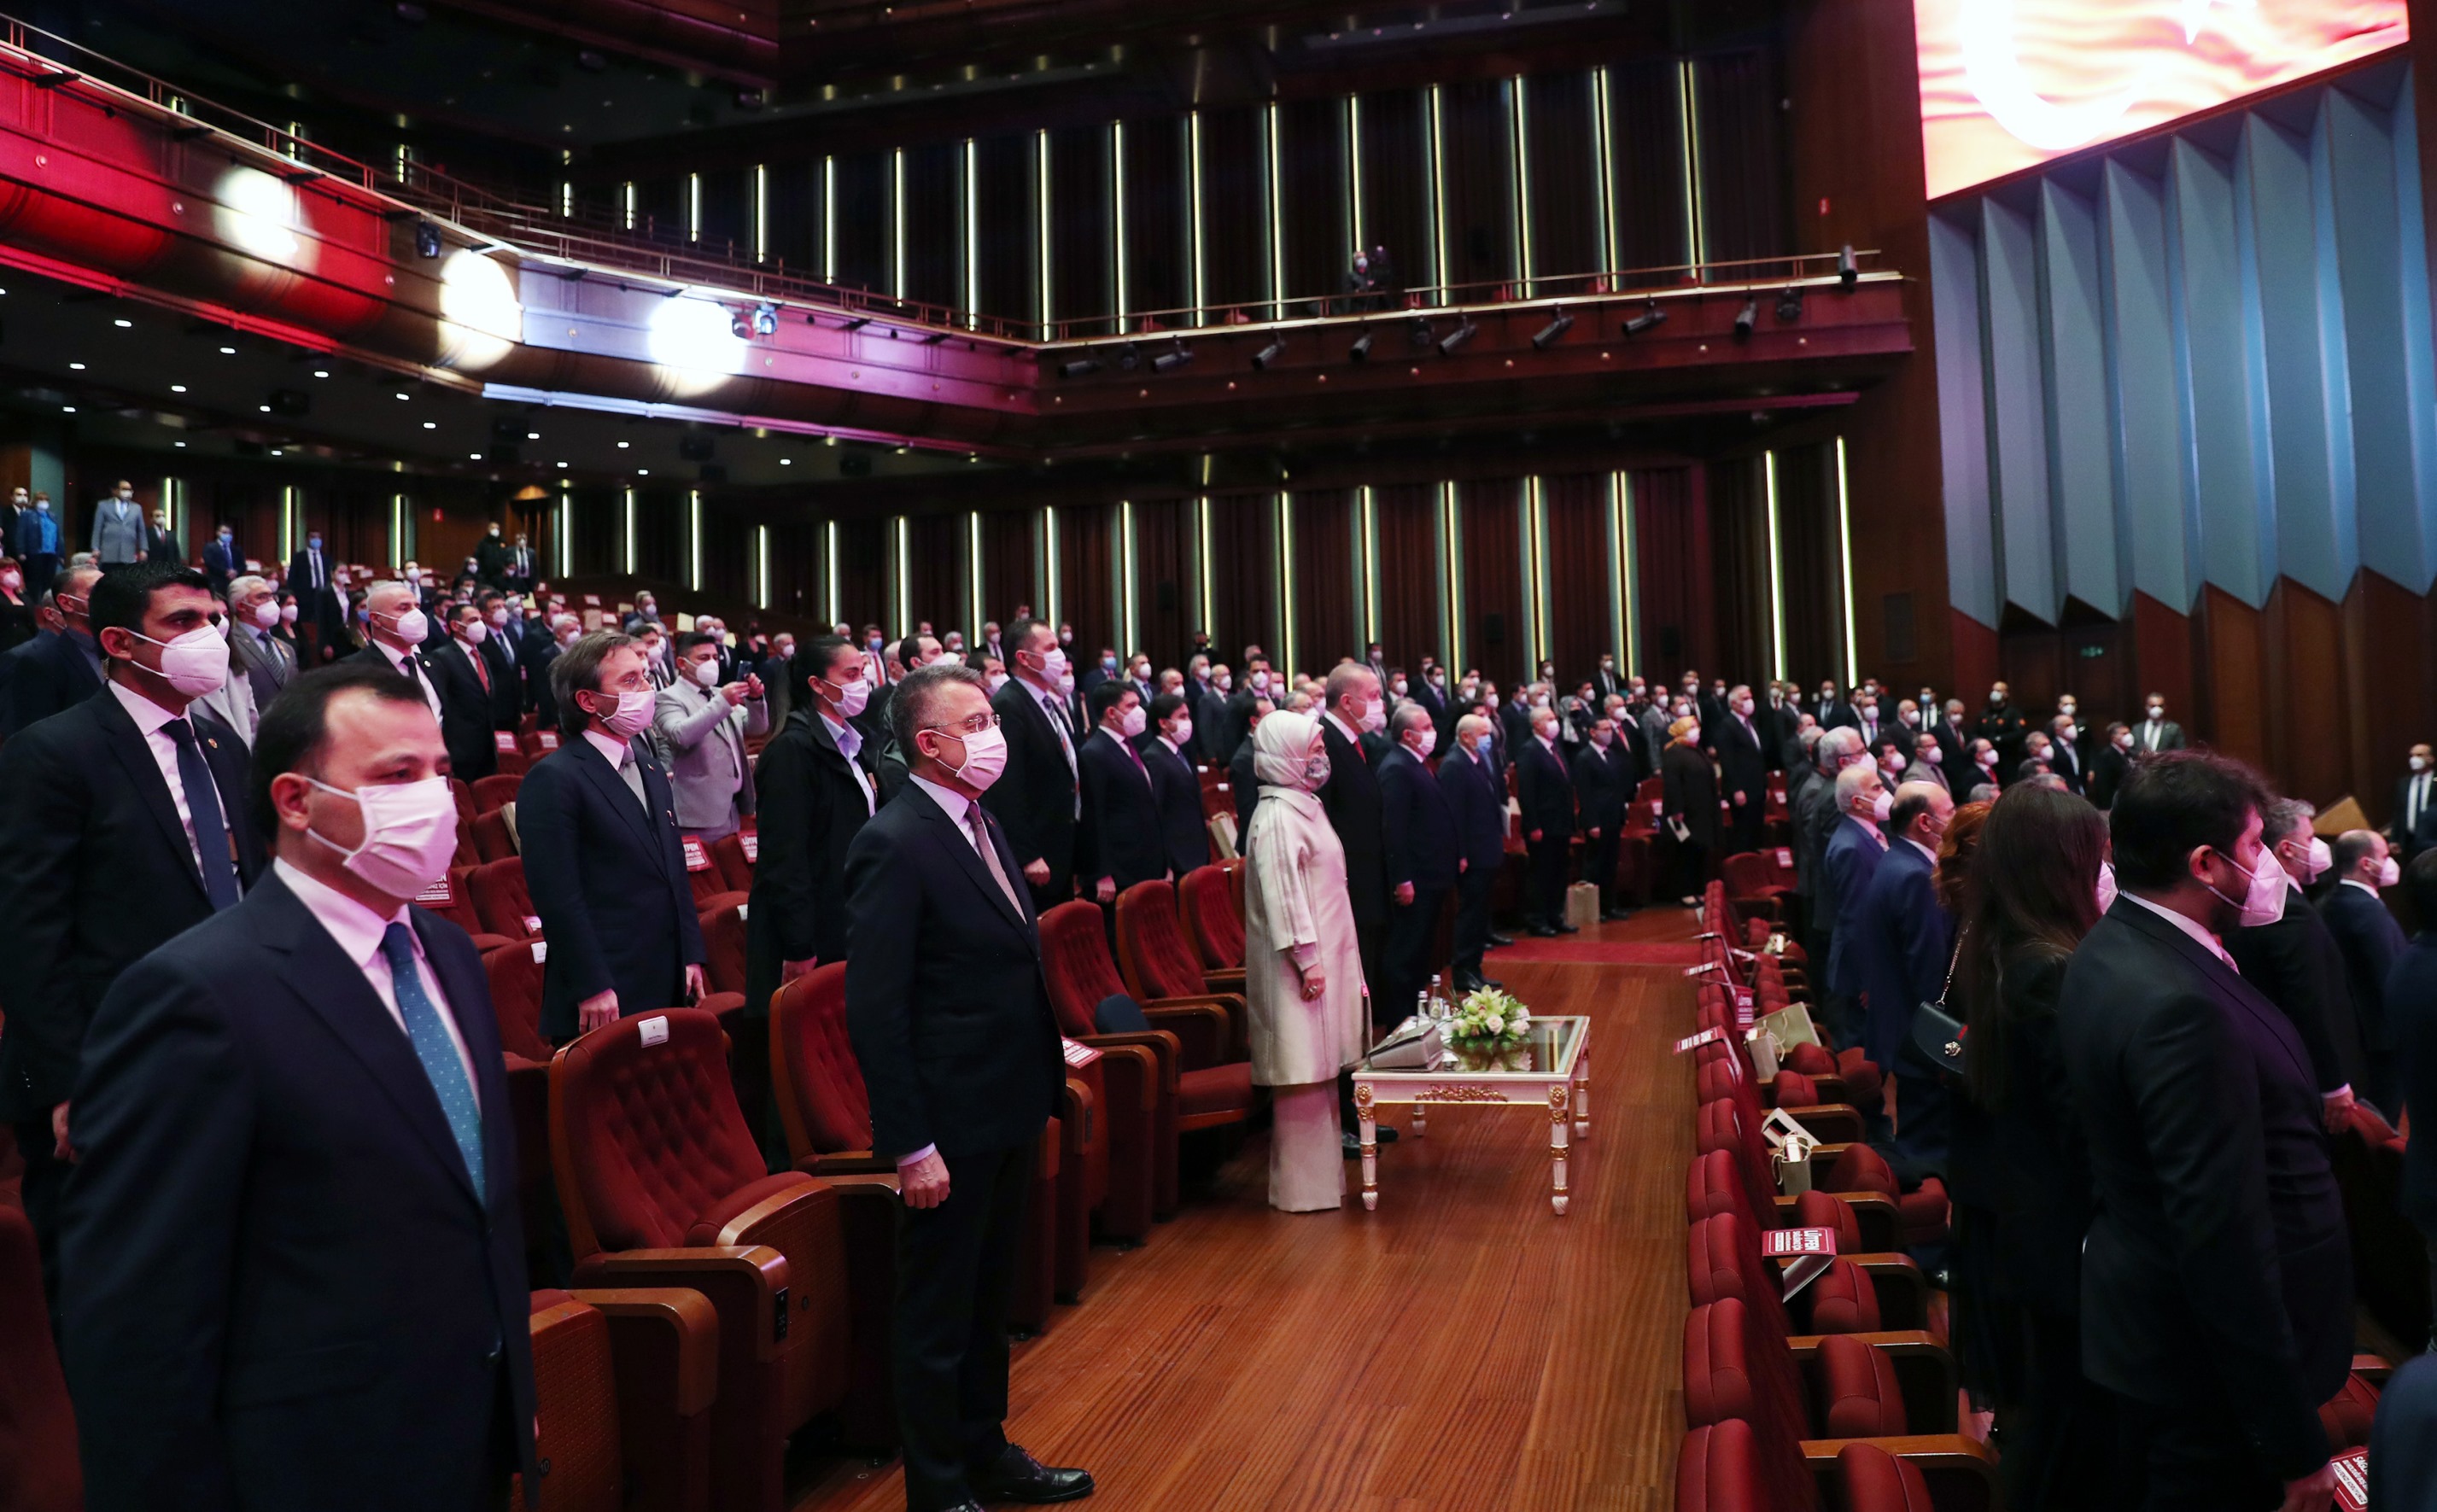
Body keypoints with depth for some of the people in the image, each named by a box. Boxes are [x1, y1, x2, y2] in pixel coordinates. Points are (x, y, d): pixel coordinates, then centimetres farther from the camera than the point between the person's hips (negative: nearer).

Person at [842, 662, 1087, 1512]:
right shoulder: (895, 844, -19)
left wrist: (1043, 1090, 14)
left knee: (989, 1298, 23)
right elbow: (875, 1011, -21)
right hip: (952, 1123, -9)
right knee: (938, 1315, 9)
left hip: (1009, 1114, 9)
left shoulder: (979, 823, 9)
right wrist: (912, 1146, -21)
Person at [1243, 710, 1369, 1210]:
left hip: (1325, 956, 10)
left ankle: (1321, 1168, 26)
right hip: (1300, 964, -10)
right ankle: (1302, 1186, 5)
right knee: (1302, 1072, -3)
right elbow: (1282, 895, -21)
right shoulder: (1277, 817, -16)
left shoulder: (1304, 806, 14)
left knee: (1320, 1069, 15)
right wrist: (1307, 961, -22)